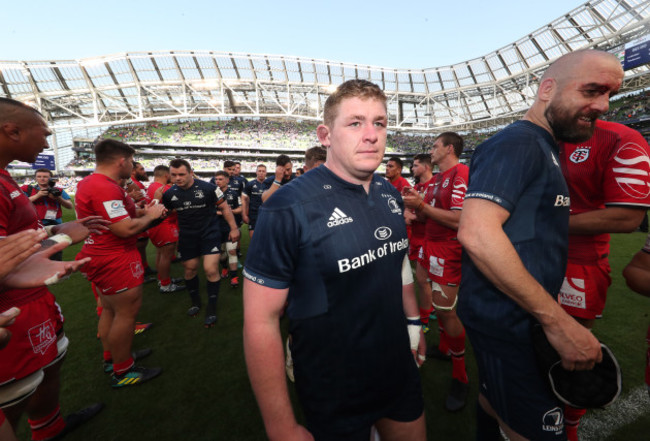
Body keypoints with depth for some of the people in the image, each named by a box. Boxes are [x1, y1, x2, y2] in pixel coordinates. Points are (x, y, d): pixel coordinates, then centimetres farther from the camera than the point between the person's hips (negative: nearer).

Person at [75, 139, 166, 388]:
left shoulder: (89, 183, 10)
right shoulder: (106, 188, -24)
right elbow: (126, 229, -28)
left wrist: (142, 211, 8)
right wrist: (150, 215, -12)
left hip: (99, 258, 11)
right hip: (115, 261, -11)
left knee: (110, 310, 21)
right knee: (127, 312, 2)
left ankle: (112, 358, 38)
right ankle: (123, 371, 17)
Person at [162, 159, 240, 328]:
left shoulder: (207, 188, -14)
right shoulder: (170, 194, -2)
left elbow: (224, 207, -5)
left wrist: (234, 228, -6)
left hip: (210, 233, -4)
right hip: (187, 236, 4)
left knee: (211, 270, -12)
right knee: (190, 269, 14)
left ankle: (211, 308, 7)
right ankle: (195, 301, 38)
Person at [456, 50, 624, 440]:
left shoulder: (544, 148, 15)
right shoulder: (516, 142, -16)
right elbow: (476, 234, -30)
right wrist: (558, 320, -23)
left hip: (514, 316, 10)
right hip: (509, 322, -9)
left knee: (495, 401, 27)